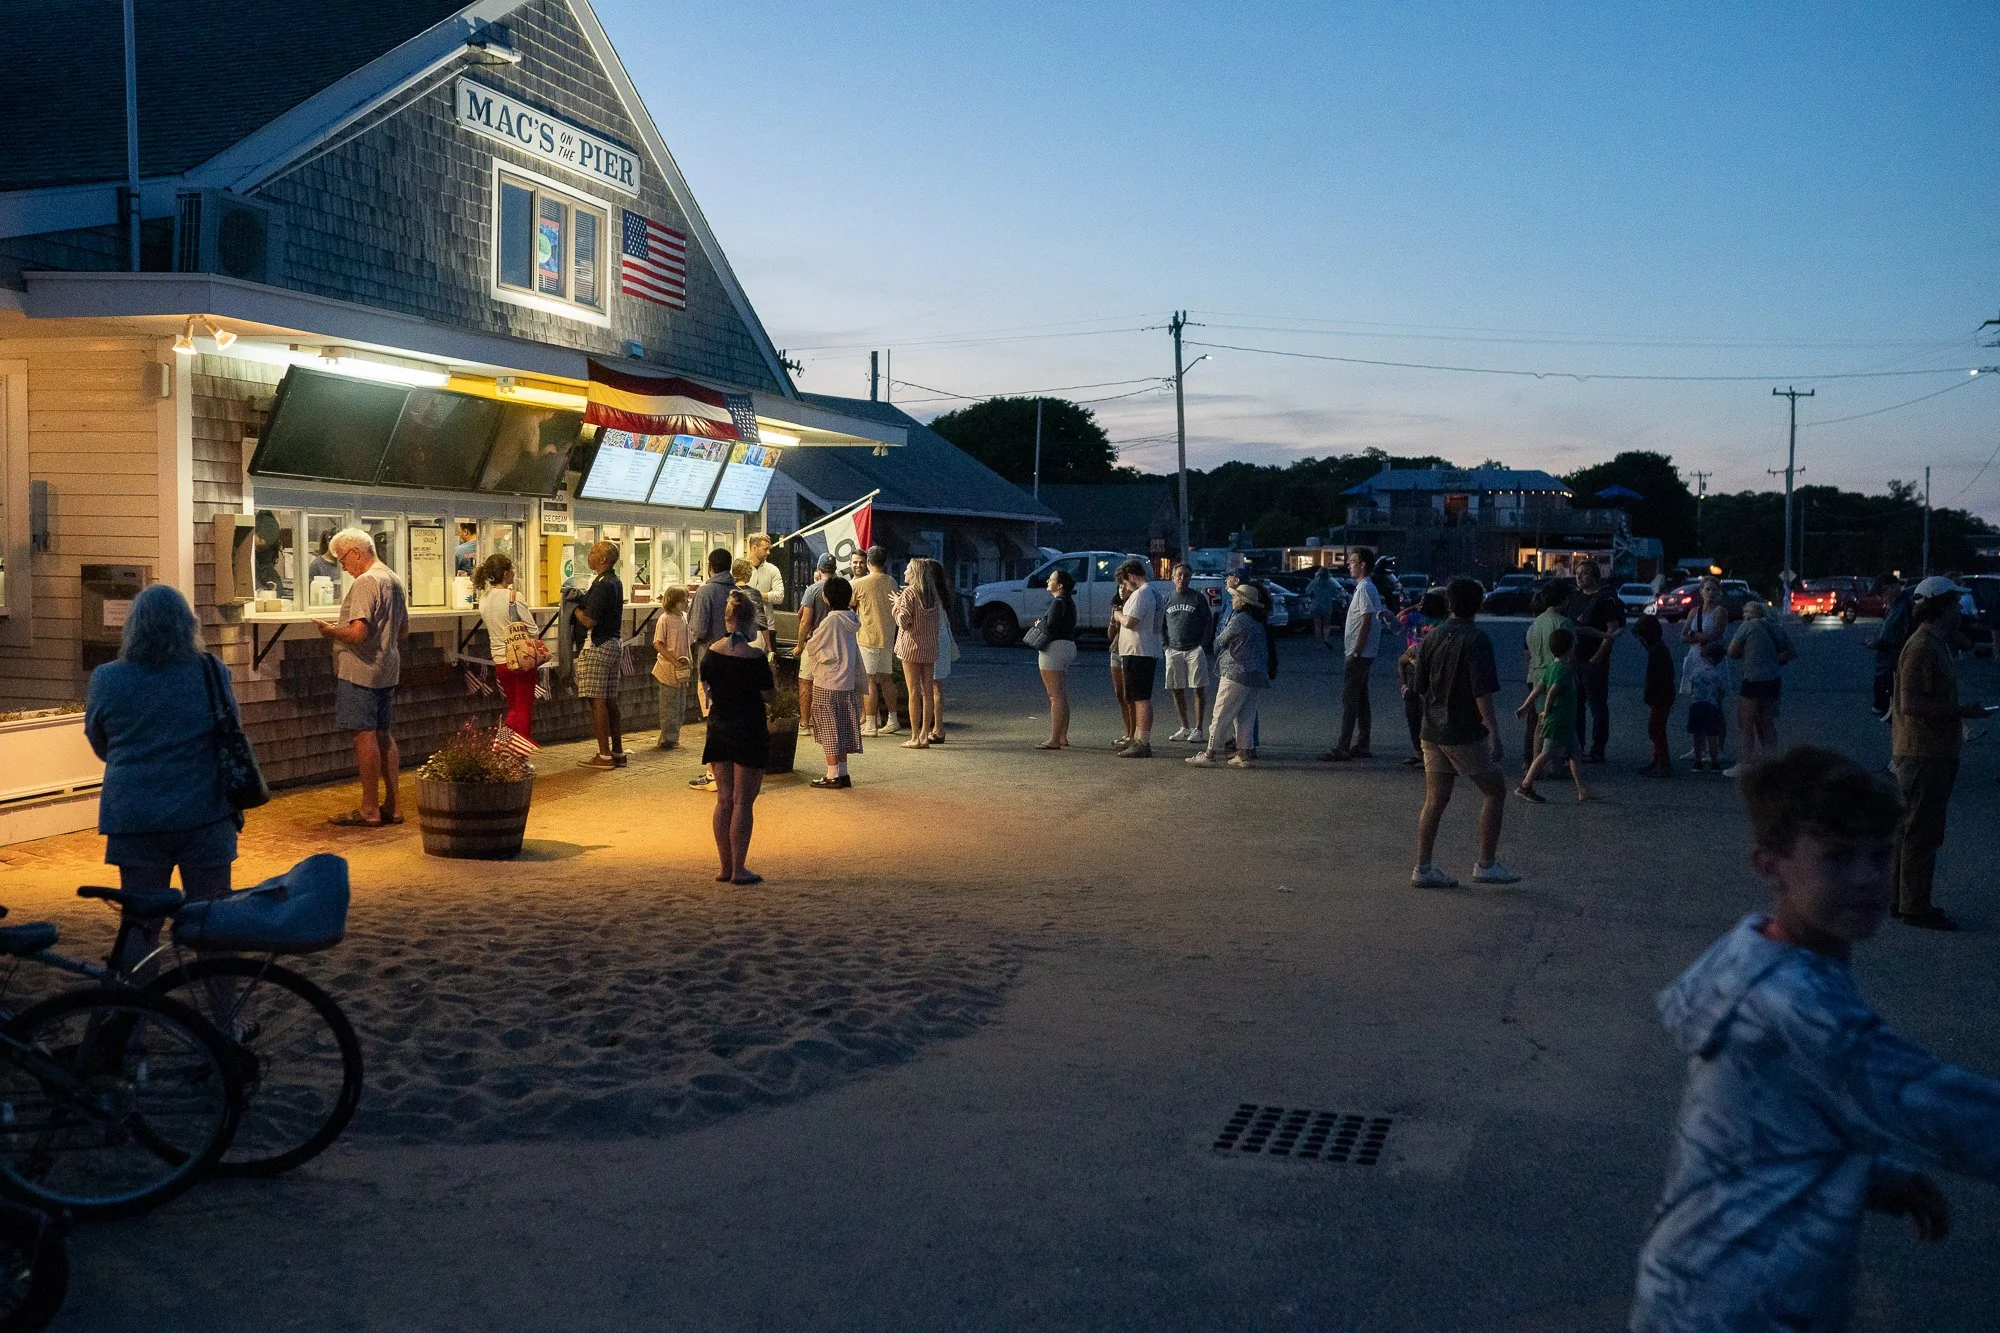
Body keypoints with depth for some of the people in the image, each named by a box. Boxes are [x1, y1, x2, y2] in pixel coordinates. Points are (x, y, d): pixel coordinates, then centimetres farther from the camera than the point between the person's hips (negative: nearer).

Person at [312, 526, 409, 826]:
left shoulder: (365, 582, -16)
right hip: (388, 670, 9)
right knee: (383, 734, 13)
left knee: (365, 735, -5)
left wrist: (331, 631, -7)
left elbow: (358, 632, -23)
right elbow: (403, 632, 20)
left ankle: (369, 809, -1)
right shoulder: (395, 581, 13)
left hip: (360, 670, -9)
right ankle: (391, 805, 16)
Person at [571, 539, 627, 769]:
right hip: (614, 644, 10)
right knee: (610, 701, 12)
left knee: (597, 701, -7)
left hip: (597, 647, -10)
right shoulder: (616, 582, 15)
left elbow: (590, 621, -21)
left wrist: (575, 607, -4)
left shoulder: (602, 585, -16)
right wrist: (581, 601, 8)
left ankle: (604, 755, -6)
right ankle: (617, 752, 15)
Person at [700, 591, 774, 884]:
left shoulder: (711, 652, 0)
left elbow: (706, 687, 10)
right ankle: (739, 869, 3)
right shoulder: (755, 657, -16)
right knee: (743, 801, 0)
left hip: (718, 728, 5)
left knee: (724, 799, 12)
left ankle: (726, 867, 16)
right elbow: (768, 695, -9)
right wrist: (769, 671, 7)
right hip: (749, 732, -5)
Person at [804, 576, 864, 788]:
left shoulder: (831, 620, -17)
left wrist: (807, 641, 11)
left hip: (827, 684, -8)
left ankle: (833, 775, 3)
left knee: (830, 731, -1)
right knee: (841, 731, 13)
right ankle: (842, 773, 16)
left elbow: (812, 647, -9)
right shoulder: (849, 620, 6)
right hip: (846, 681, 8)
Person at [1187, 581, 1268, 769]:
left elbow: (1219, 642, -2)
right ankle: (1244, 754, 11)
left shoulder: (1239, 621, -13)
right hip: (1258, 677, 8)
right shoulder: (1259, 623, 13)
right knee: (1246, 716, 12)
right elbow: (1267, 649, 18)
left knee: (1221, 717, -4)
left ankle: (1210, 754, -2)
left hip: (1236, 674, -8)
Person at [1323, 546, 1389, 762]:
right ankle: (1362, 746, 17)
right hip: (1364, 655, 10)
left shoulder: (1365, 589, -15)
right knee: (1360, 700, 13)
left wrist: (1355, 653, -21)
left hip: (1359, 655, -10)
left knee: (1349, 700, -9)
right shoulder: (1366, 587, 16)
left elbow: (1366, 623, -21)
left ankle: (1343, 749, -9)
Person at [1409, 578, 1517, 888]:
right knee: (1494, 792, 7)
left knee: (1435, 800, 10)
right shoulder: (1476, 640, -12)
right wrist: (1494, 735, -17)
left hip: (1433, 732, 6)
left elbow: (1420, 688, 13)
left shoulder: (1431, 638, 7)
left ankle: (1422, 868, 8)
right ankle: (1485, 865, 6)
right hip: (1466, 734, -6)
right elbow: (1483, 693, -18)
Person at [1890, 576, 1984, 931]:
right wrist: (1961, 711, -21)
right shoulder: (1923, 647, -18)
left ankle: (1906, 900, 24)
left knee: (1911, 829, 16)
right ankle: (1915, 907, -1)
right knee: (1922, 833, -6)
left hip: (1929, 752, 11)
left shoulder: (1934, 644, 16)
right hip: (1924, 755, -11)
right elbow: (1912, 703, -25)